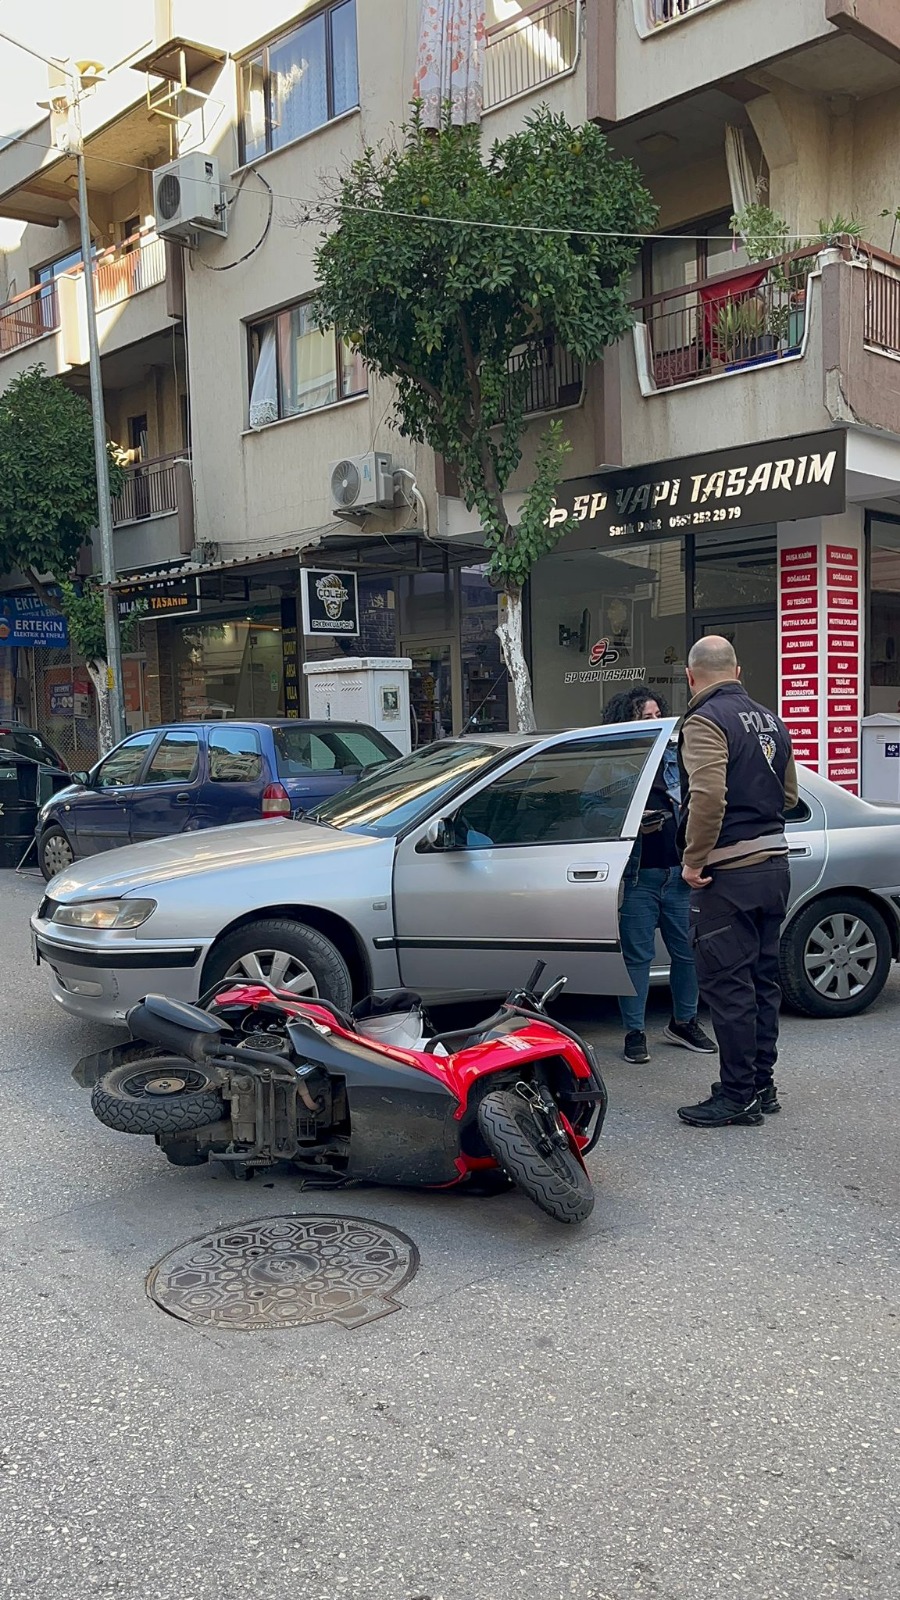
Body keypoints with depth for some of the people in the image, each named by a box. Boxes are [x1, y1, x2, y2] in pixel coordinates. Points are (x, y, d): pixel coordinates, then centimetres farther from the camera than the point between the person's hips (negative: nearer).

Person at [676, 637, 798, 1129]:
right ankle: (762, 1084, 24)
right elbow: (789, 796, 20)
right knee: (761, 979, 15)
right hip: (774, 864, 9)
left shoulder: (704, 721, -12)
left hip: (729, 872, -8)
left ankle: (738, 1096, 4)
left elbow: (709, 796, -25)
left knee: (727, 985, -1)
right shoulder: (770, 721, 14)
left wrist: (693, 860, -17)